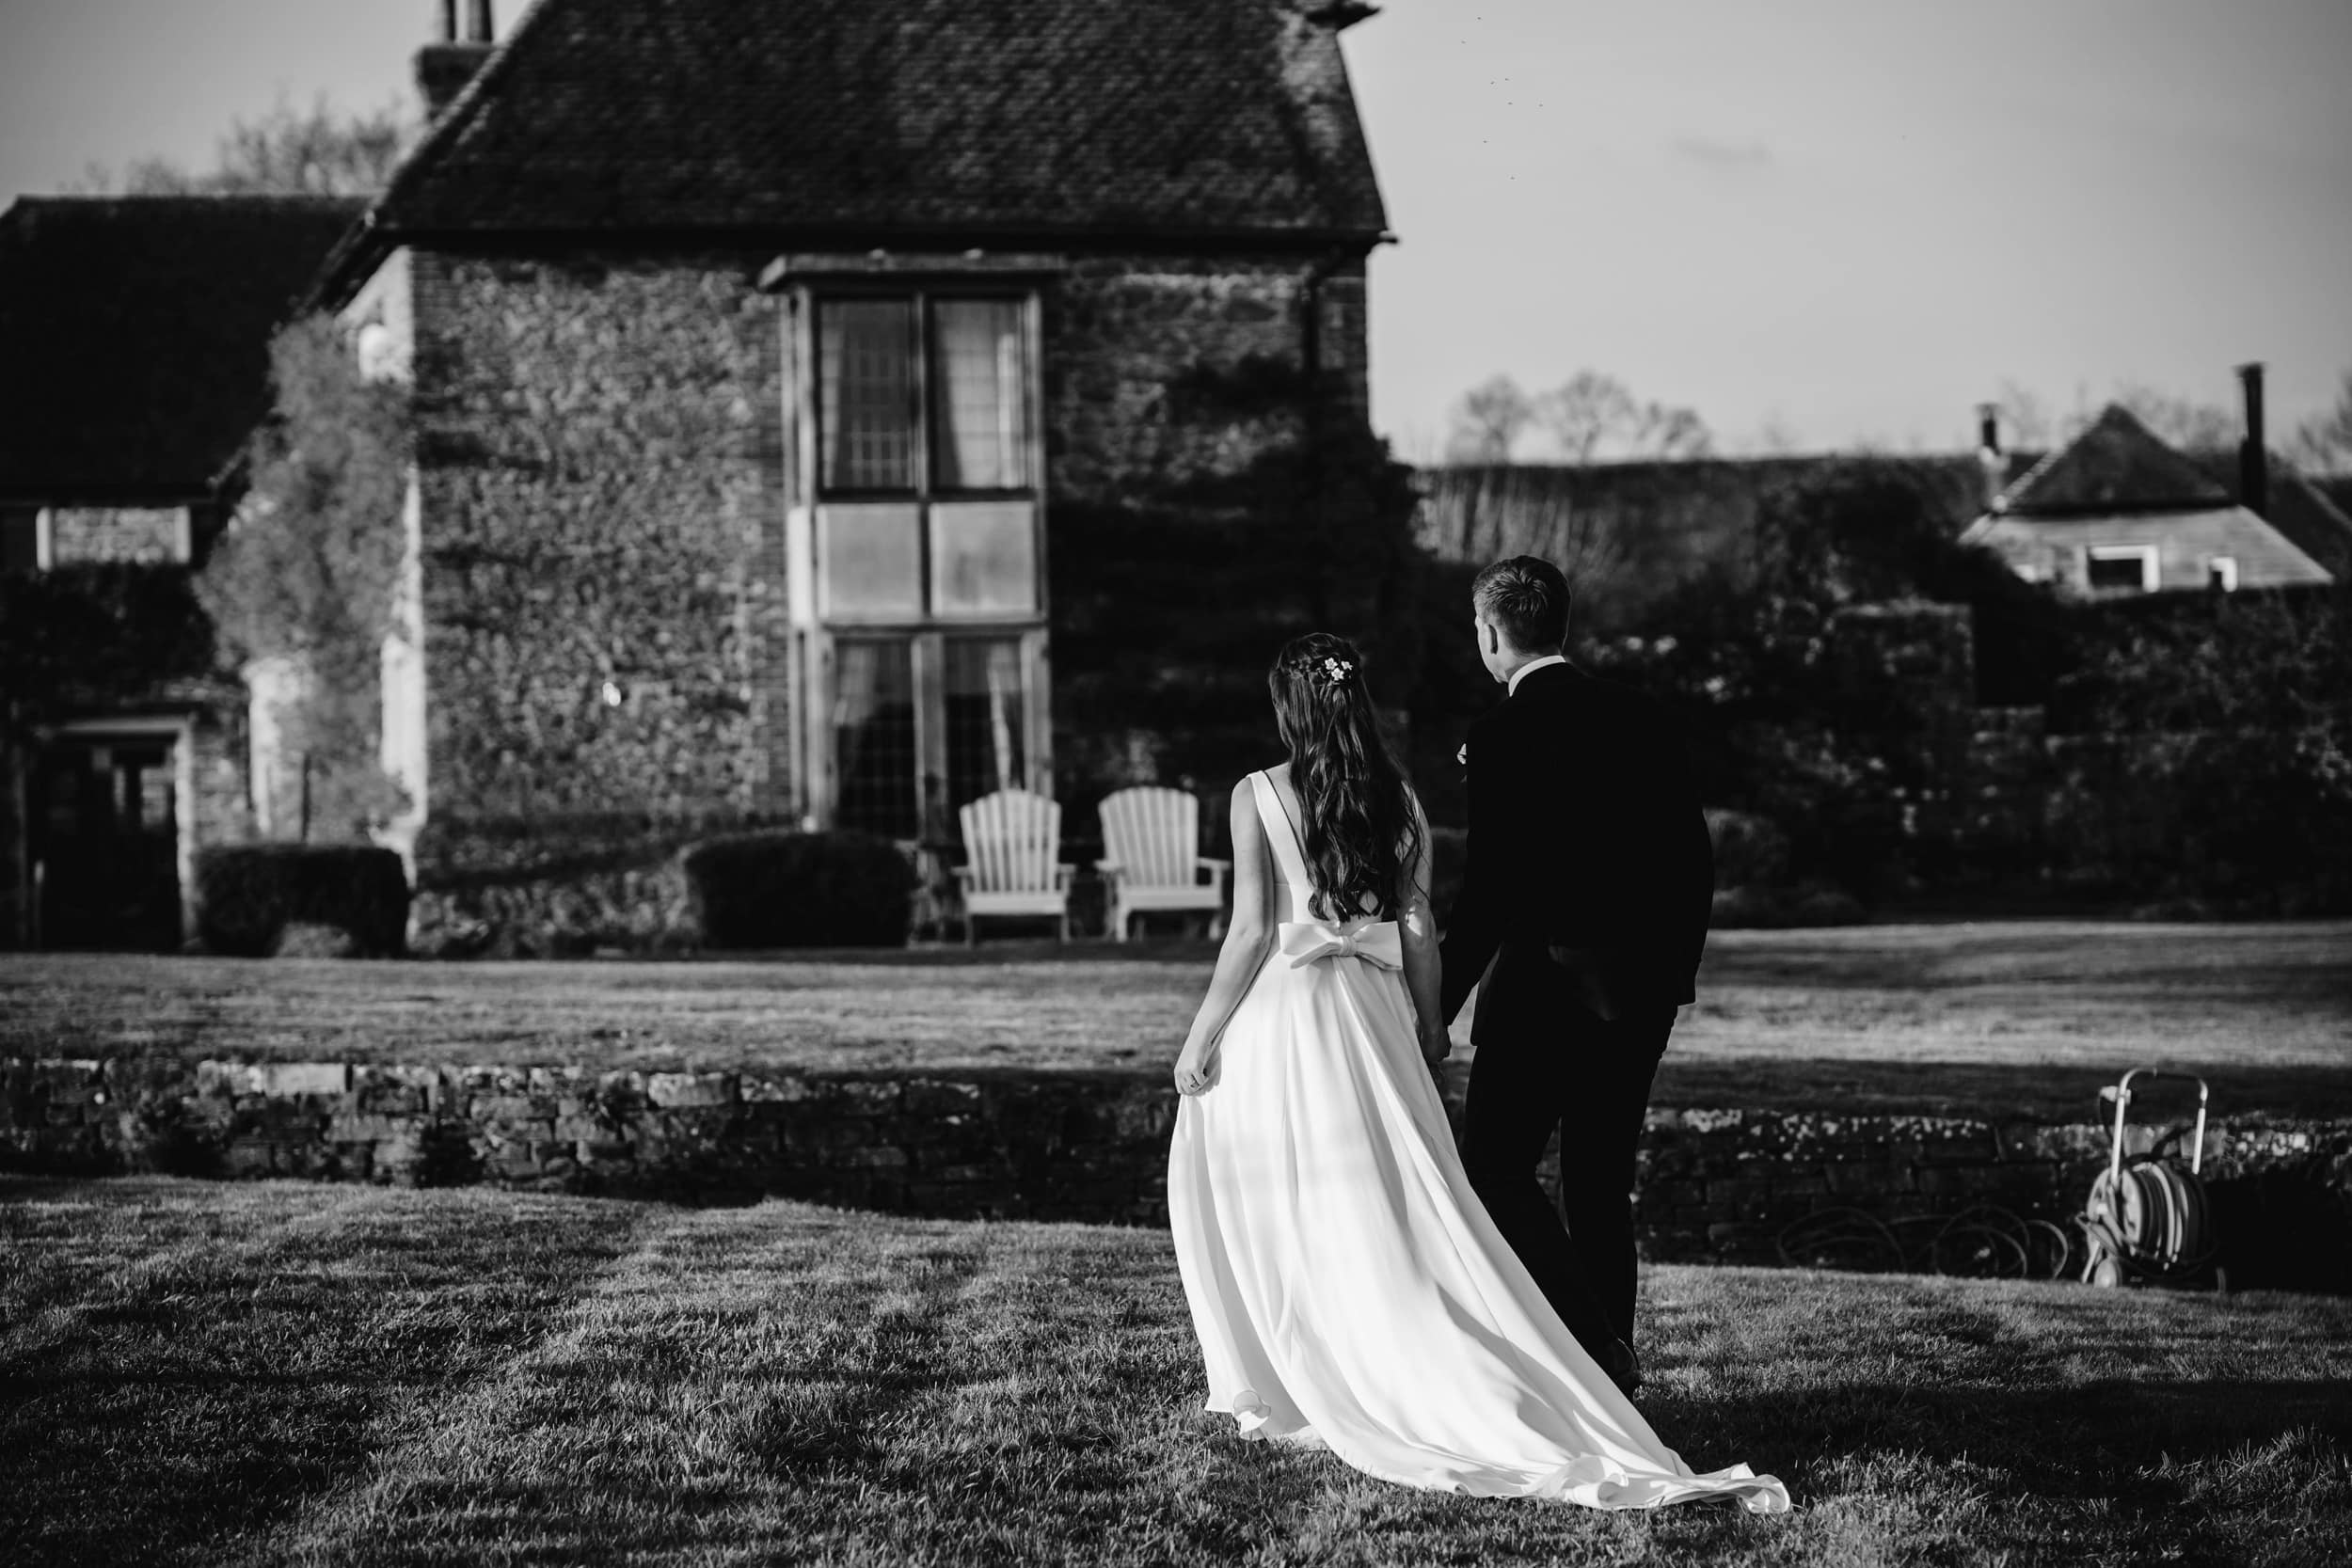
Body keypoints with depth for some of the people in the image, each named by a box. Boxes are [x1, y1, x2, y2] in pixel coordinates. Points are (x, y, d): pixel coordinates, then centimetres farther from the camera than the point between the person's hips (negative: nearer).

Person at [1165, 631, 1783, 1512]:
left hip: (1282, 1013, -4)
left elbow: (1251, 931, -11)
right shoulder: (1398, 801, 4)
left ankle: (1291, 1396, 10)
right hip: (1372, 1011, 4)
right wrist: (1429, 1023, 18)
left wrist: (1200, 1040, -5)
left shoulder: (1258, 798, -8)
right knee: (1400, 1214, 9)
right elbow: (1418, 928, 6)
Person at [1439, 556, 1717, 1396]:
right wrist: (1668, 972, 21)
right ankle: (1612, 1377, 15)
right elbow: (1693, 859, 10)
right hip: (1639, 991, 7)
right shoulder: (1638, 717, 7)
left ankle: (1593, 1345, -11)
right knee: (1601, 1184, 13)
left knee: (1495, 1168, 2)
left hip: (1544, 982, -7)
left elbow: (1490, 888, -17)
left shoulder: (1503, 737, -13)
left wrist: (1436, 1007, -11)